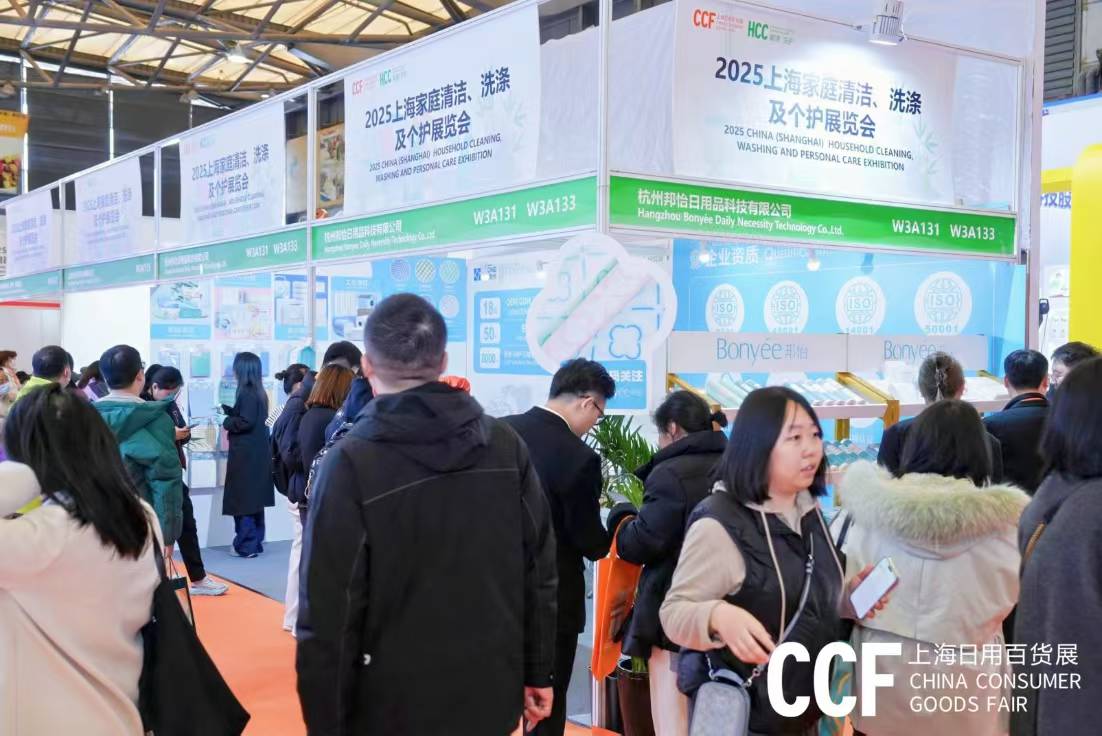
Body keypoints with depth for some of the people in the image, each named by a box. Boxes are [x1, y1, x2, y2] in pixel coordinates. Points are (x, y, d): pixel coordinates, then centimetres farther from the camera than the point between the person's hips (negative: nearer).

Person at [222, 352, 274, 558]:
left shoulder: (247, 392, -15)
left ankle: (246, 545, 0)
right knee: (254, 500, 13)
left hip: (246, 456, -9)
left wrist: (226, 422, -6)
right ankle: (255, 542, 19)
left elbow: (246, 422, -22)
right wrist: (227, 409, 17)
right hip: (257, 454, 9)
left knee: (243, 501, -3)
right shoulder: (259, 392, 12)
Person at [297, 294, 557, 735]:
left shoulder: (350, 463, -17)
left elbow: (328, 617, -17)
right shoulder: (507, 445, -4)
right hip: (492, 698, 4)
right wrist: (538, 673, 11)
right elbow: (540, 573, 1)